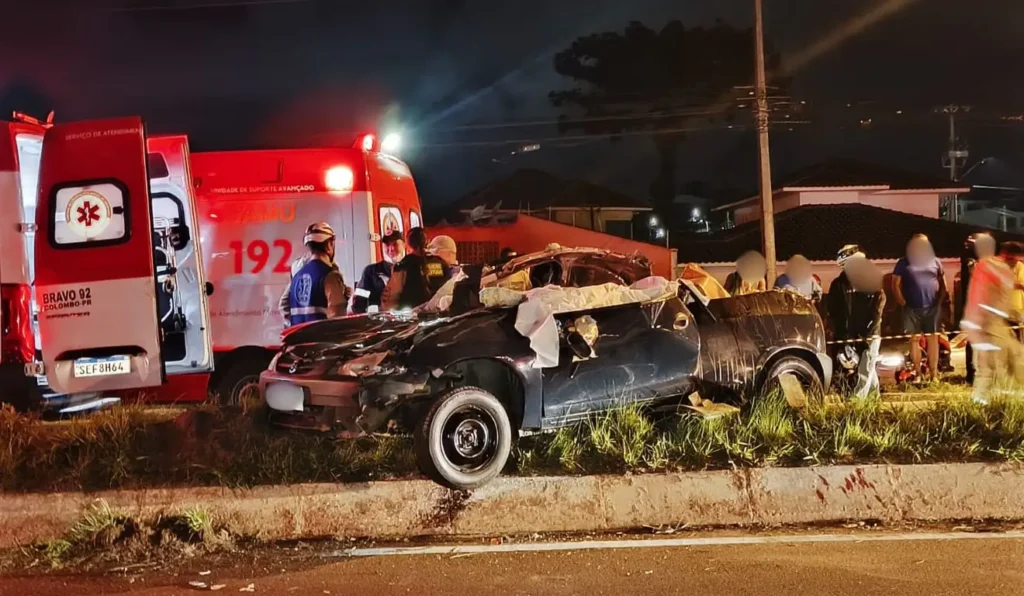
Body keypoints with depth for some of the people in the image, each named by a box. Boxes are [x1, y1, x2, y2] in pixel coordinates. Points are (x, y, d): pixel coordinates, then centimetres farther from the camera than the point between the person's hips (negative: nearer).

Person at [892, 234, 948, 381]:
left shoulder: (935, 262, 9)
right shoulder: (904, 263, 1)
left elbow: (943, 282, 13)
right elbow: (895, 284, -1)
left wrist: (942, 299, 0)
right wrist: (902, 301, -10)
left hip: (932, 307, 2)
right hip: (912, 308, -1)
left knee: (933, 338, 2)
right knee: (915, 338, 2)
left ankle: (934, 373, 5)